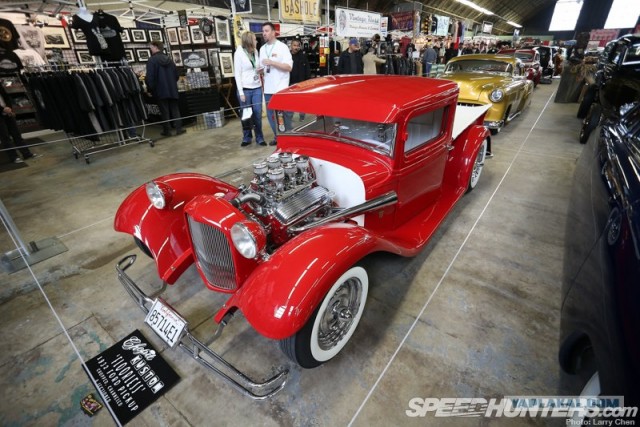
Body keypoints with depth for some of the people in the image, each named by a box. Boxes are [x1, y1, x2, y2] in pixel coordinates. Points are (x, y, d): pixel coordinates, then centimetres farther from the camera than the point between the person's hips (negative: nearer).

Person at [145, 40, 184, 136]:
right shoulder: (169, 59, 10)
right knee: (175, 110, 6)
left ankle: (166, 131, 6)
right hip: (172, 90, 4)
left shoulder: (152, 60, -8)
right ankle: (179, 128, 1)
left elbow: (150, 77, -13)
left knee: (164, 111, 1)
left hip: (160, 91, -4)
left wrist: (150, 89, -4)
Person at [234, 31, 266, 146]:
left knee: (258, 114, 4)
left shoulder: (255, 51, 10)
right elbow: (237, 74, -8)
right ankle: (246, 138, 16)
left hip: (257, 88, 4)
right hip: (245, 89, -4)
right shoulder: (239, 53, -6)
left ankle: (259, 138, 13)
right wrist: (241, 92, -13)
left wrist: (261, 69, 2)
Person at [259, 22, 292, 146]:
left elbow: (289, 67, -11)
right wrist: (260, 71, 5)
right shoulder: (262, 49, 15)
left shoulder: (282, 47, -2)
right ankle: (277, 137, 22)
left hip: (281, 88, -6)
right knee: (270, 114, 9)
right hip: (268, 88, 6)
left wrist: (272, 62, -17)